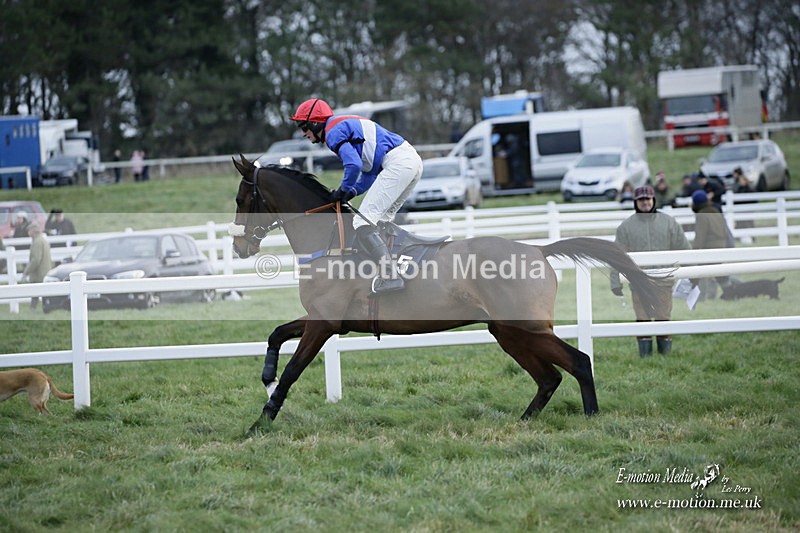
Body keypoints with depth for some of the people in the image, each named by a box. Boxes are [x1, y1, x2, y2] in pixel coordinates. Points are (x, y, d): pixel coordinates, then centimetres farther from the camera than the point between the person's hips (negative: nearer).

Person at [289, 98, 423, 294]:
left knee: (363, 223, -12)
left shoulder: (333, 132, -3)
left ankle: (390, 276, -22)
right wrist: (352, 192, 17)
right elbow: (370, 170, 29)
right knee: (381, 220, 21)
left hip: (397, 163, -10)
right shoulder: (347, 125, 29)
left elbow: (354, 165, -17)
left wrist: (344, 189, 1)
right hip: (413, 159, 10)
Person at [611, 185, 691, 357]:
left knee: (663, 317, 2)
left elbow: (684, 249, 10)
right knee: (642, 317, -1)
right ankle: (644, 351, 4)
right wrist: (616, 282, -2)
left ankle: (665, 349, 10)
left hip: (663, 280, 0)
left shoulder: (669, 222, 8)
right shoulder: (626, 226, 6)